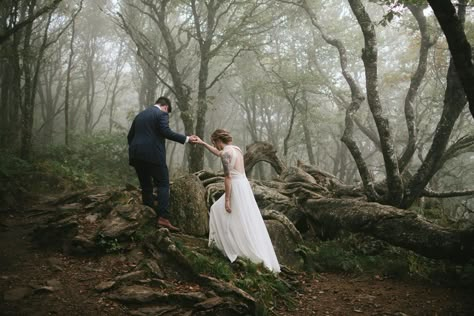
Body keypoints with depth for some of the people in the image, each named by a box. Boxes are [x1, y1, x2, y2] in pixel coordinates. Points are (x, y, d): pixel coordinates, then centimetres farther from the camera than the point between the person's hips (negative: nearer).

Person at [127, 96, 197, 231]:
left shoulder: (140, 115, 21)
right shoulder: (161, 114, -1)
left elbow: (130, 135, 21)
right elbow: (166, 132, -16)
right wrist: (186, 139, -11)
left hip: (136, 155, 7)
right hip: (153, 155, -7)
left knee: (146, 187, 12)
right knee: (163, 185, -1)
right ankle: (163, 218, -12)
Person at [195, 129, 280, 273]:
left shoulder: (226, 152, -13)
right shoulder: (236, 149, 14)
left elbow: (228, 177, -18)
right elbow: (218, 153, 34)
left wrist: (227, 200, -15)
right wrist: (202, 143, 36)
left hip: (236, 187, -9)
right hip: (244, 185, 9)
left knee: (243, 223, -2)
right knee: (217, 209, 19)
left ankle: (259, 256, 3)